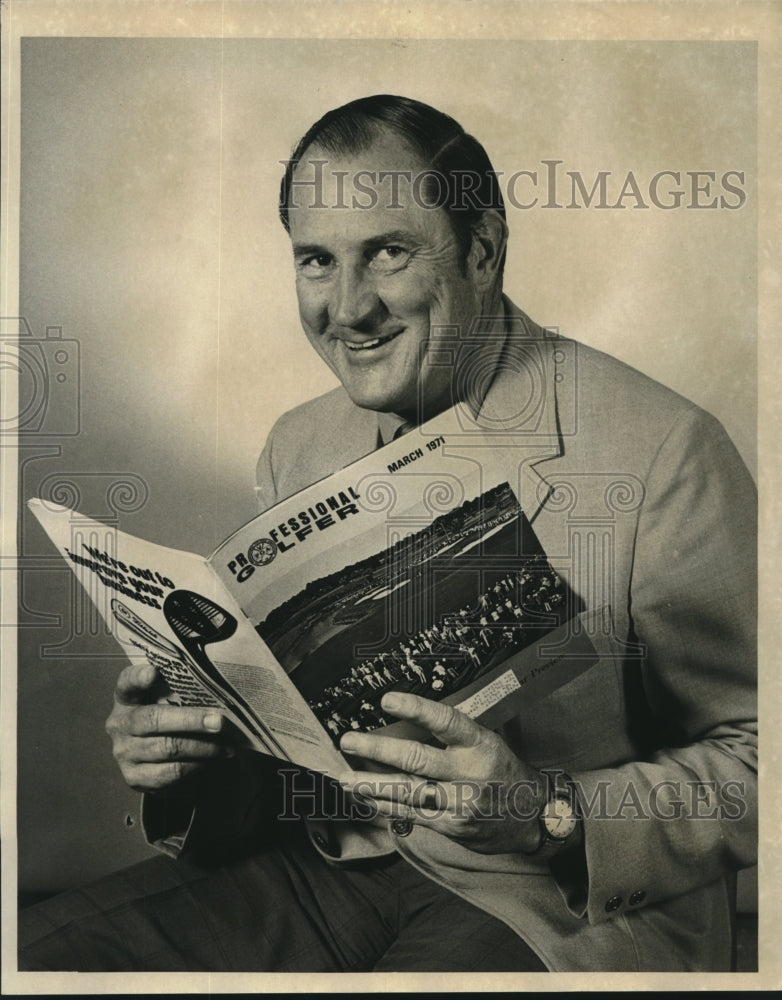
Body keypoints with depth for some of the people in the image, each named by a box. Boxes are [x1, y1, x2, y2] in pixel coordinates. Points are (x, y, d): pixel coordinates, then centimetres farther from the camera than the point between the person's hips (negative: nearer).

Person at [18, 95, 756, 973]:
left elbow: (753, 761, -11)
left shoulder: (663, 453, -15)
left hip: (549, 906, -3)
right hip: (327, 861, 4)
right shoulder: (294, 448, 5)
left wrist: (550, 817, -25)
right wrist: (186, 757, -9)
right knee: (33, 954, -12)